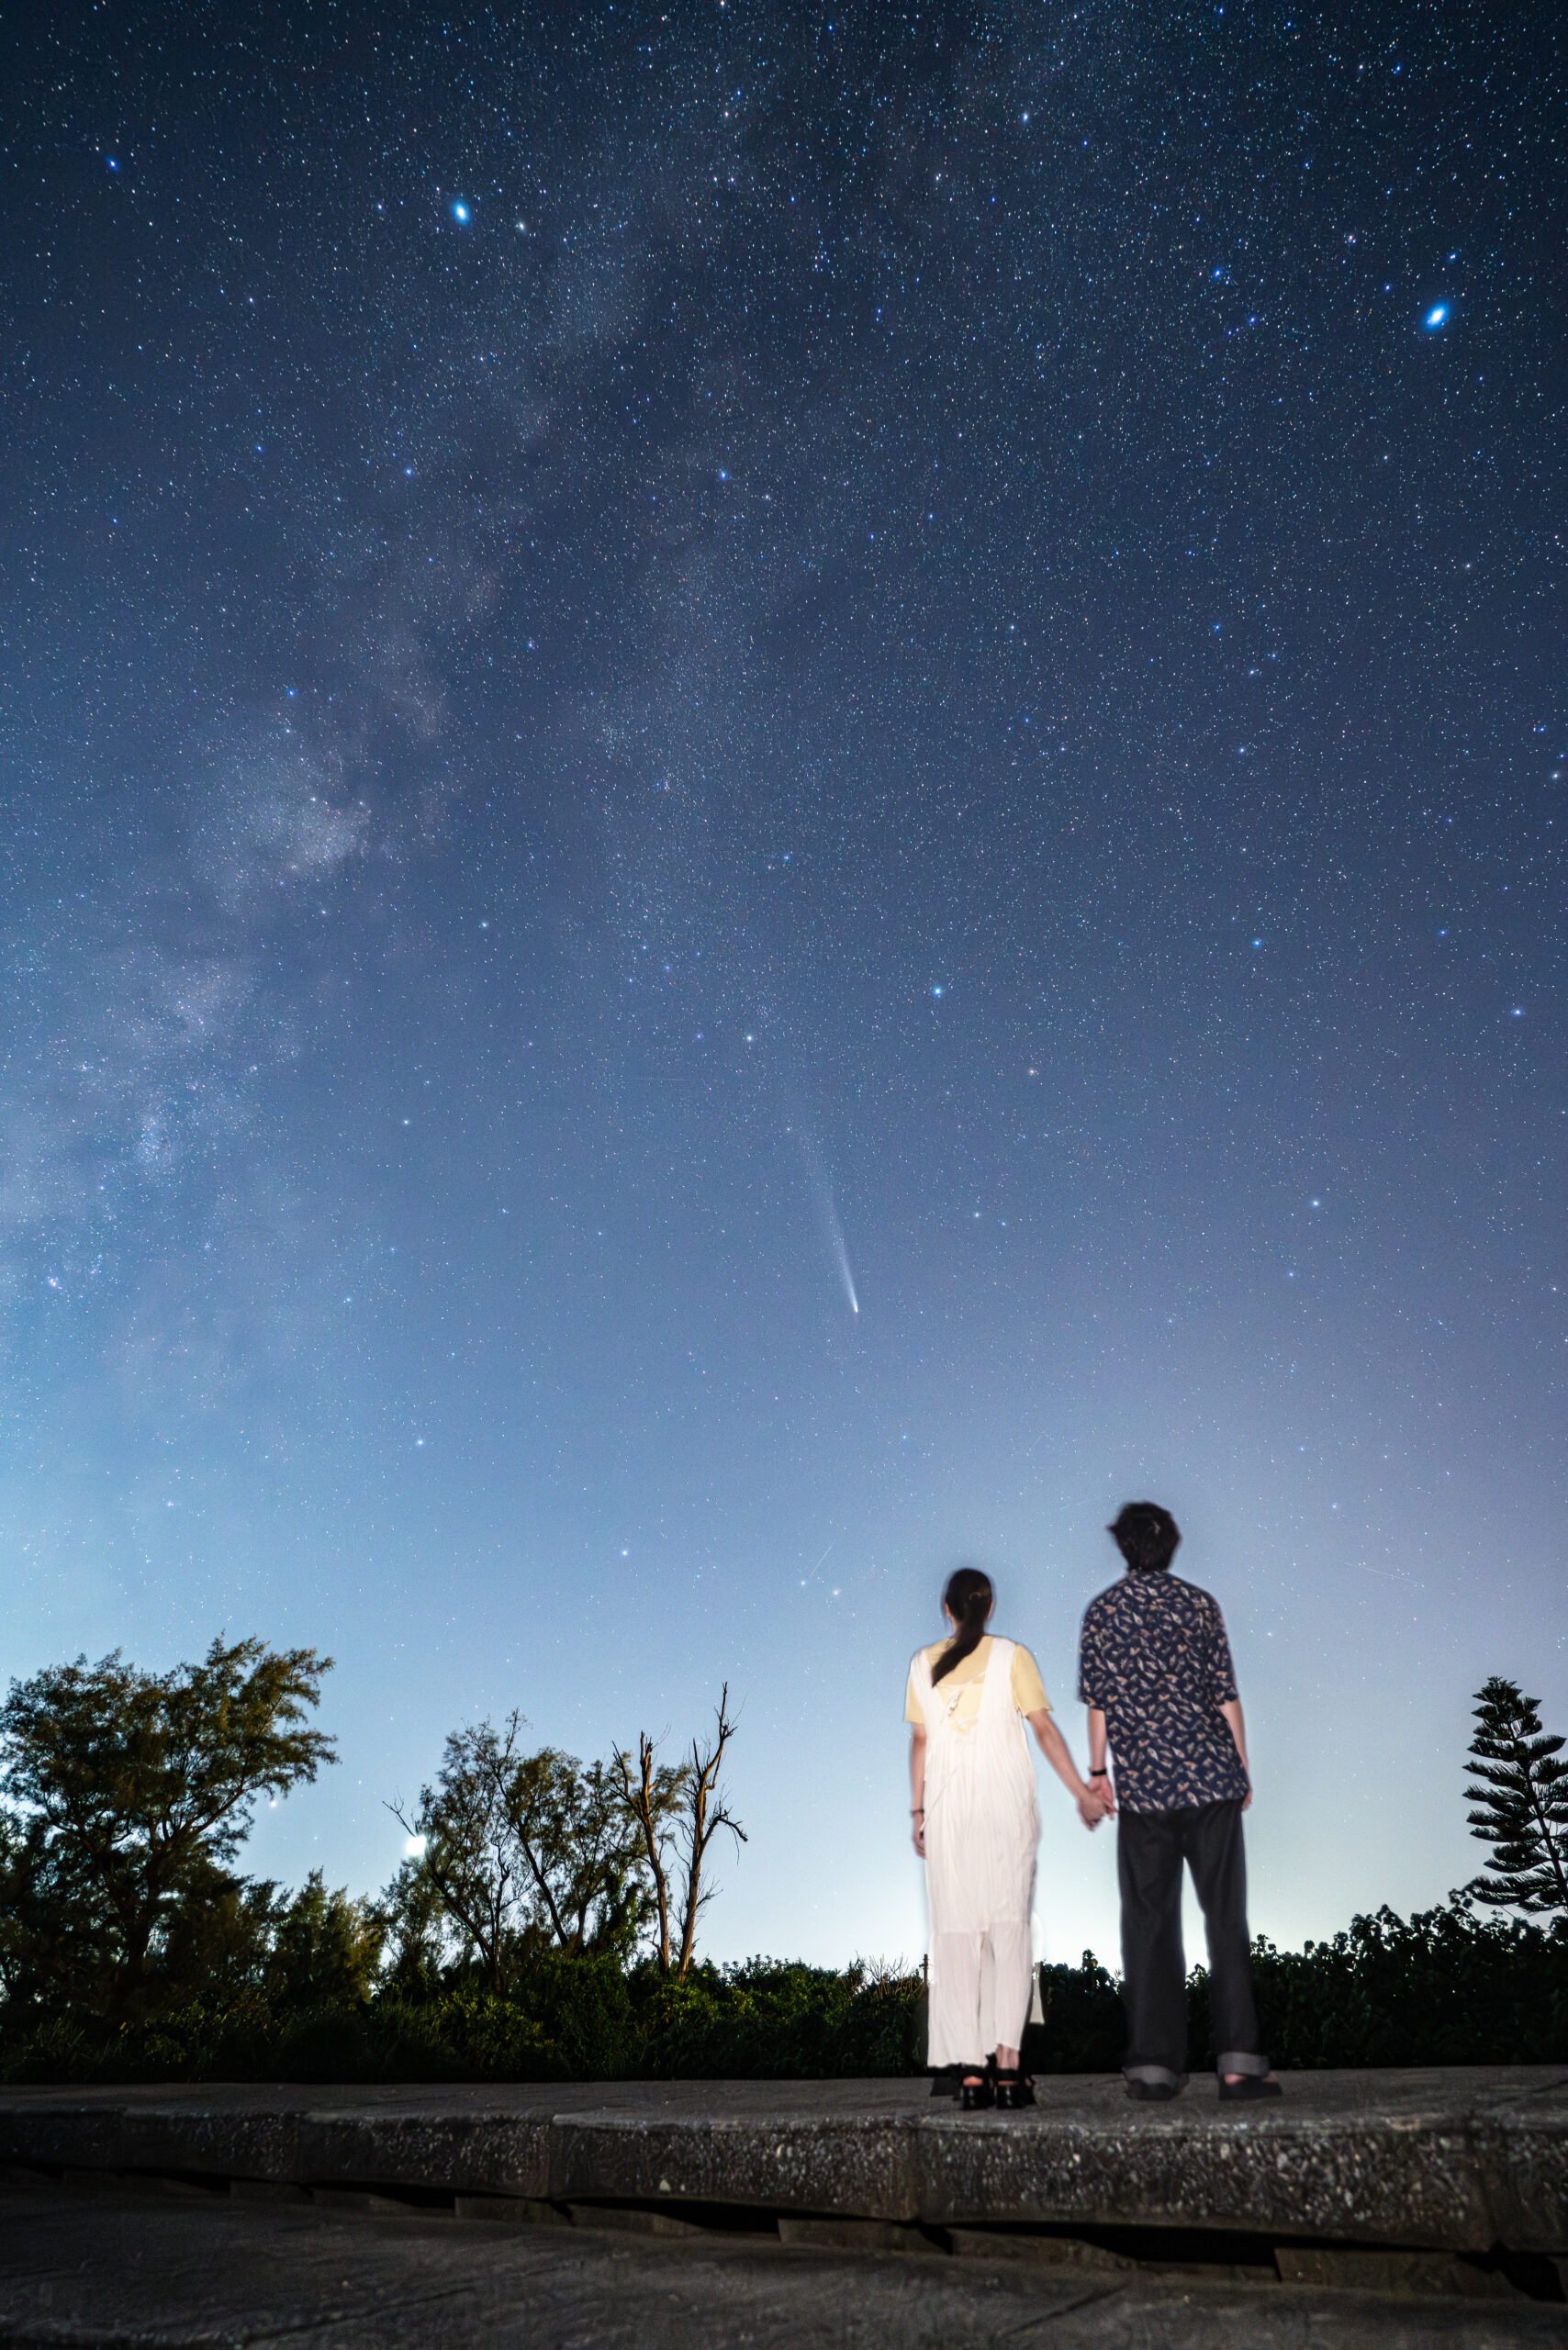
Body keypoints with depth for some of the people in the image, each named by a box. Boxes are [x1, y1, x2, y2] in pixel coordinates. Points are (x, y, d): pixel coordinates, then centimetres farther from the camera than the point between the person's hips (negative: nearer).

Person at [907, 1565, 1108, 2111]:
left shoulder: (923, 1663, 5)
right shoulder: (1011, 1657, -1)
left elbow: (919, 1741, 6)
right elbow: (1044, 1728, -3)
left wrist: (918, 1811, 13)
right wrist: (1081, 1792, 3)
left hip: (946, 1810, 1)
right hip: (1006, 1805, -1)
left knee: (957, 1934, 6)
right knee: (1010, 1928, 5)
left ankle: (971, 2070, 5)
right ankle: (1007, 2063, -1)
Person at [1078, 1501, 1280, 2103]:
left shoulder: (1101, 1612, 0)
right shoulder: (1199, 1605, -1)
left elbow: (1098, 1702, 1)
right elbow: (1226, 1696, 1)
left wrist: (1096, 1771, 11)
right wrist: (1242, 1768, 12)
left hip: (1143, 1786, 0)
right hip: (1210, 1779, 0)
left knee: (1149, 1924, 8)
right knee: (1226, 1918, 7)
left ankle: (1153, 2065, 11)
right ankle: (1238, 2060, 4)